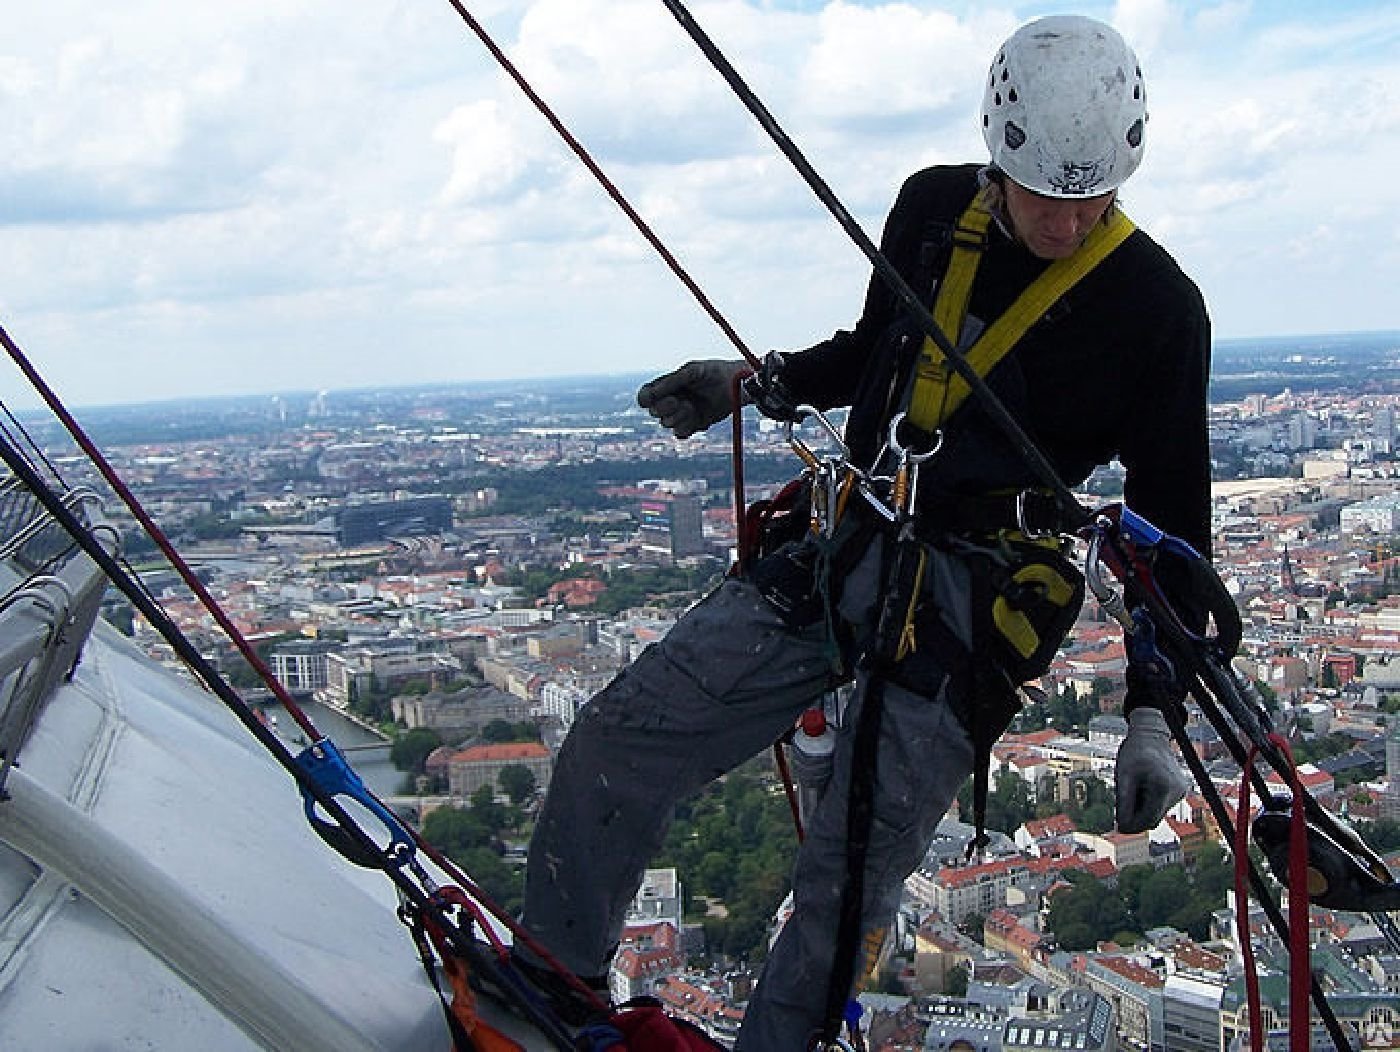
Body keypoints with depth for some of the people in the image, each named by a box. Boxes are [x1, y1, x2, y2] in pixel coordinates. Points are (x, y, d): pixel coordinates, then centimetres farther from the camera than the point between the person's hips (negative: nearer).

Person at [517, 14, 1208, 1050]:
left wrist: (1155, 712, -7)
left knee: (849, 886, -5)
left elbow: (1173, 519, -2)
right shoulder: (934, 210, 3)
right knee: (614, 746, -2)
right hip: (842, 552, 5)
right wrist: (759, 383, 8)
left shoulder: (1159, 310, -9)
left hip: (974, 608, -4)